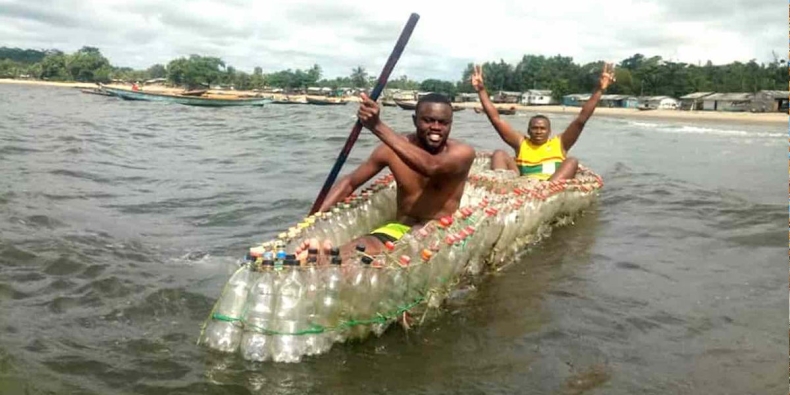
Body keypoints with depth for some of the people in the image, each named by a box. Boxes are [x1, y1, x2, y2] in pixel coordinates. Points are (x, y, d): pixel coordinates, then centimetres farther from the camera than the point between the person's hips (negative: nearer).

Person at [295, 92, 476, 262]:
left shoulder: (462, 152, -9)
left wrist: (378, 127, -38)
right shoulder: (393, 148, 1)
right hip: (400, 228, 2)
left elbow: (432, 167, -32)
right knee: (367, 245, -33)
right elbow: (349, 182, 9)